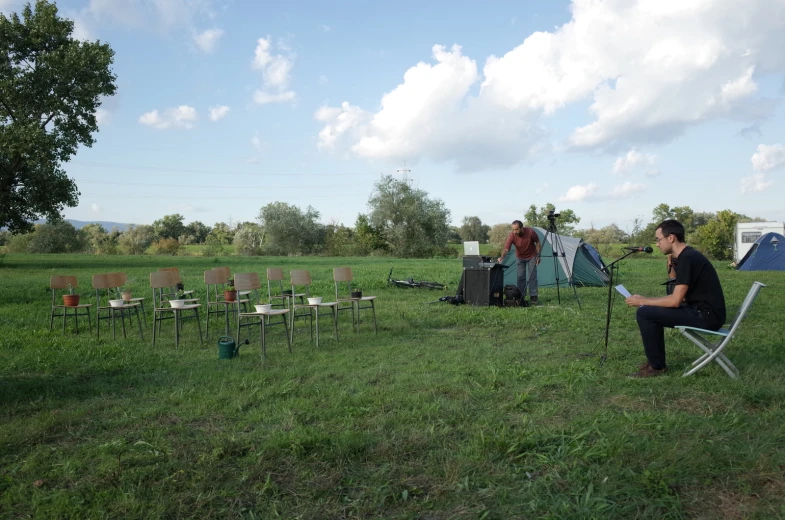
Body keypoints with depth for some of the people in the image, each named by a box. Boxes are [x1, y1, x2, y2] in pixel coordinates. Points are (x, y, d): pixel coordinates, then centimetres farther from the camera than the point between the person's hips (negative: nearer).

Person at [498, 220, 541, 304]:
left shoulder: (530, 232, -28)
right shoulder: (511, 236, -28)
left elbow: (537, 242, -11)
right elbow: (506, 248, -36)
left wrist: (538, 255, -12)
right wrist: (502, 257, -55)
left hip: (531, 256, -1)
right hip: (520, 257, 1)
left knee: (532, 276, -5)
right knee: (520, 277, -1)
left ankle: (533, 297, 0)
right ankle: (521, 297, 6)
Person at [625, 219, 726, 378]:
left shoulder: (687, 259, -19)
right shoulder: (686, 257, 12)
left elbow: (675, 301, -21)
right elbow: (680, 297, 16)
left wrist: (643, 301, -9)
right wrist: (646, 300, 9)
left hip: (707, 316, -10)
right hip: (701, 312, 10)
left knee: (645, 313, -15)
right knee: (652, 311, 15)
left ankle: (657, 366, -2)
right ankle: (656, 361, 18)